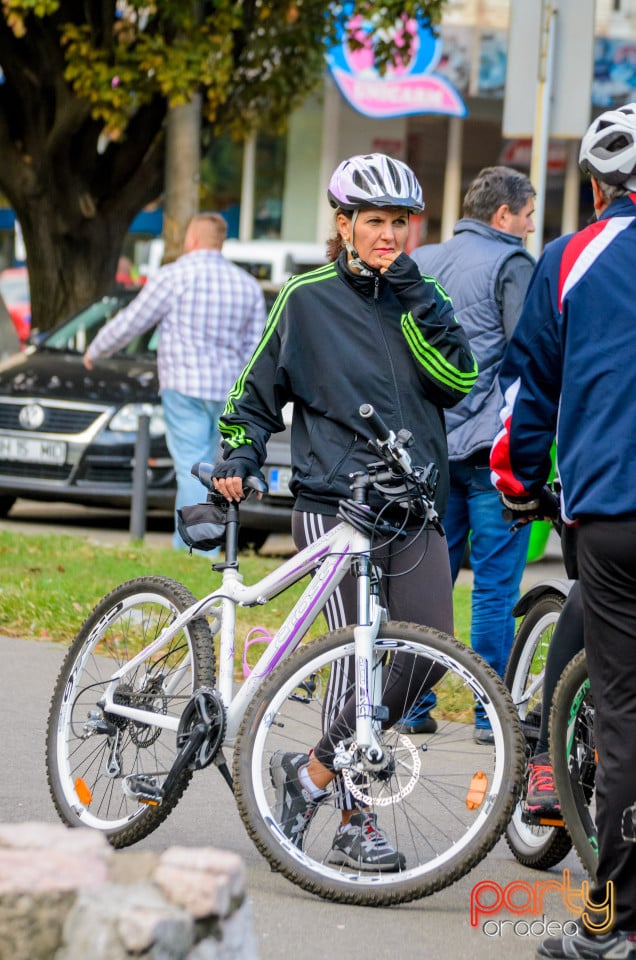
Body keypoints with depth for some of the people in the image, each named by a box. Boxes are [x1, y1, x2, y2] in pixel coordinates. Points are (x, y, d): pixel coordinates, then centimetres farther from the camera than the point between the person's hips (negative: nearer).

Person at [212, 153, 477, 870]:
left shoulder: (421, 298, 13)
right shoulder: (307, 299, 4)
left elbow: (458, 379, -4)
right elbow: (256, 392, 14)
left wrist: (412, 294, -8)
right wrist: (238, 457, 0)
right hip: (333, 502, -4)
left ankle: (310, 773, 8)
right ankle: (355, 822, 2)